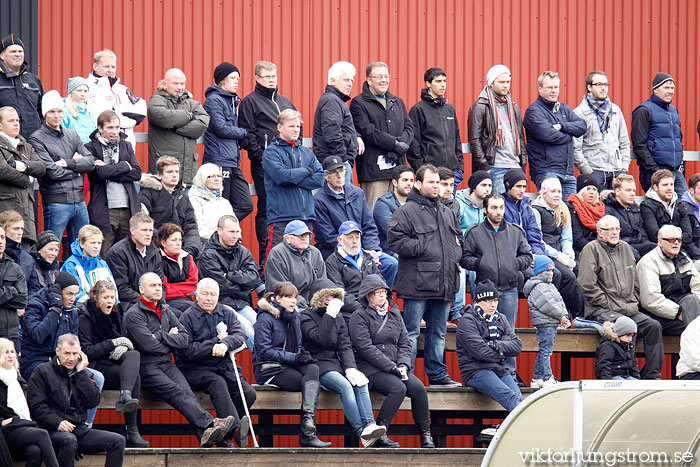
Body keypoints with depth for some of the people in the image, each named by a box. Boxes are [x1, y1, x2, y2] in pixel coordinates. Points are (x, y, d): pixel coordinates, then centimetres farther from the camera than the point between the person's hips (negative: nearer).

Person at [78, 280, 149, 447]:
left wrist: (123, 347, -10)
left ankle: (125, 396, -44)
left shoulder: (115, 314, 15)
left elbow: (124, 337, 15)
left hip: (111, 363, 7)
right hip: (94, 368, -6)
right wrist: (114, 343, -14)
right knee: (135, 376, -28)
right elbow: (86, 352, -13)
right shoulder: (84, 317, -6)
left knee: (134, 355, -26)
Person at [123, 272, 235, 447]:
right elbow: (148, 344, -14)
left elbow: (184, 339, 11)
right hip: (146, 368, -5)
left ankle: (206, 434, -46)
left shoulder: (165, 311, 20)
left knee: (186, 391, -23)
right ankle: (209, 424, -49)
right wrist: (171, 340, 1)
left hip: (167, 365, 5)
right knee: (178, 393, -28)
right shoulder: (134, 314, -1)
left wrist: (162, 337, -4)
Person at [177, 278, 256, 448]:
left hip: (225, 368, 5)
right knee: (217, 383, -36)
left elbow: (241, 337, -3)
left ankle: (223, 436, -14)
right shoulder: (187, 317, 2)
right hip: (196, 369, -5)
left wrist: (226, 344, -25)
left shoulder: (227, 314, 16)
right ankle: (235, 428, -52)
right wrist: (214, 345, -14)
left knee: (248, 393, -20)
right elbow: (186, 350, -10)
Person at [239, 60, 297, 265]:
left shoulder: (285, 102, 20)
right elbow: (248, 135, -5)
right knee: (265, 209, -5)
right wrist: (260, 156, -14)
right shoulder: (250, 102, 2)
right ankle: (265, 255, -3)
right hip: (264, 164, -6)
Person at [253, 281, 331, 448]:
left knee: (313, 369, -30)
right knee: (313, 384, -27)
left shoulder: (294, 317, 17)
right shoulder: (265, 319, -6)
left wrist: (304, 355, -3)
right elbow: (265, 351, -14)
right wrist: (294, 357, -20)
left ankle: (308, 420, -45)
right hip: (270, 370, -6)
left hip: (291, 366, 6)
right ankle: (307, 433, -35)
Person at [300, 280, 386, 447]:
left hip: (336, 364, 5)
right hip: (318, 366, -5)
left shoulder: (339, 319, 20)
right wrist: (330, 315, -16)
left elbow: (345, 346, 8)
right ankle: (360, 431, -39)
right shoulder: (306, 317, 2)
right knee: (345, 386, -32)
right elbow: (320, 339, -15)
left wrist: (350, 368, -9)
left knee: (361, 383, -26)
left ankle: (369, 425, -42)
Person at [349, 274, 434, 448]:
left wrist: (403, 365, -5)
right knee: (398, 388, -32)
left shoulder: (394, 314, 18)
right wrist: (392, 367, -16)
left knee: (418, 388, -21)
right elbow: (365, 347, -10)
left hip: (395, 367, 5)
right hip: (370, 369, -5)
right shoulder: (360, 316, 0)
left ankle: (426, 436, -16)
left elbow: (405, 343, 16)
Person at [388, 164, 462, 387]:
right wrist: (424, 248, -16)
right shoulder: (407, 211, -5)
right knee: (411, 332, -5)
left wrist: (455, 252, 11)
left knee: (438, 332, 13)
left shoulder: (447, 213, 19)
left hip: (443, 283, 7)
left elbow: (457, 236, 31)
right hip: (417, 283, -7)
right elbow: (396, 241, -14)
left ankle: (437, 373, 20)